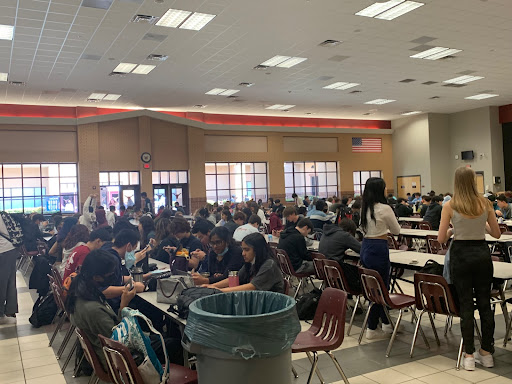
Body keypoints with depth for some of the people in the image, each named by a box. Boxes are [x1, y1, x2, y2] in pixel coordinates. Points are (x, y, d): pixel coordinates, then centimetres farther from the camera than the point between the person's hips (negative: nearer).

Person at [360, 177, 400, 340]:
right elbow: (396, 230, 0)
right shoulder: (384, 208, -14)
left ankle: (387, 323, 30)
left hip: (365, 246, 8)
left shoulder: (365, 208, 7)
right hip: (378, 249, -8)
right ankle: (372, 329, 7)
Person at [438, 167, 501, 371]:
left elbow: (441, 239, -8)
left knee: (466, 305, 4)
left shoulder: (450, 206, -9)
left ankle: (469, 356, 9)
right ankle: (486, 352, 22)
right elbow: (496, 233, 6)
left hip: (461, 254, -2)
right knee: (485, 303, 12)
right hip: (482, 253, 2)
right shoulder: (485, 203, -2)